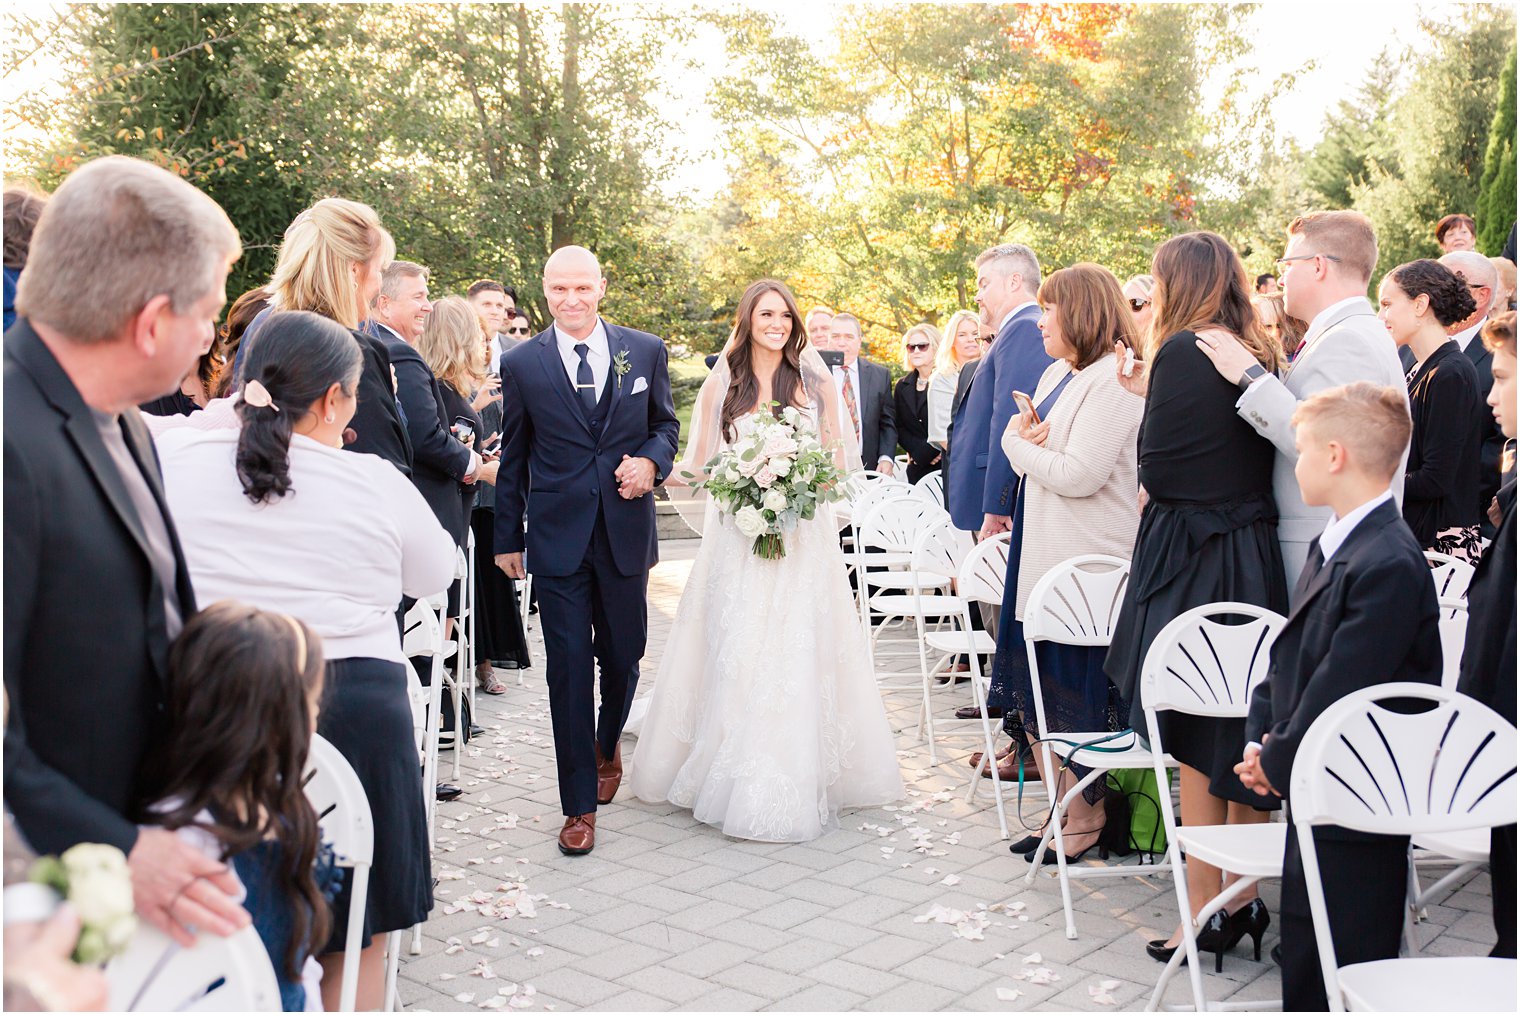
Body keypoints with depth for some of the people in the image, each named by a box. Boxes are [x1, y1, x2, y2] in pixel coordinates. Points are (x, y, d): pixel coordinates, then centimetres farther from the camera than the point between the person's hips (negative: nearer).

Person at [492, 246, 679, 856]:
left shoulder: (645, 351, 4)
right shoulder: (521, 364, 1)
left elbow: (665, 423, 14)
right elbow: (513, 457, 7)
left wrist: (651, 460, -8)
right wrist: (507, 537, 8)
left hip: (626, 532, 2)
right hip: (557, 537, -1)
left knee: (623, 658, 12)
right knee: (567, 668, -1)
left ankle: (607, 744, 44)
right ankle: (580, 804, 10)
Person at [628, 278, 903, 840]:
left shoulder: (816, 382, 7)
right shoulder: (720, 384, 6)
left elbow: (839, 459, 9)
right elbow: (701, 464, 8)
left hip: (804, 538, 0)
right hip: (739, 536, 0)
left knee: (799, 656, -3)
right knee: (737, 657, -4)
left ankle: (800, 782, 6)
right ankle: (741, 781, 5)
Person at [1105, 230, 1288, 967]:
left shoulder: (1183, 351, -13)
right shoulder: (1259, 356, 9)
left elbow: (1159, 471, -16)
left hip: (1192, 561, -7)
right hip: (1256, 558, 8)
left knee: (1196, 746, 2)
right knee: (1243, 741, 15)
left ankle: (1206, 913, 11)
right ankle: (1244, 900, 25)